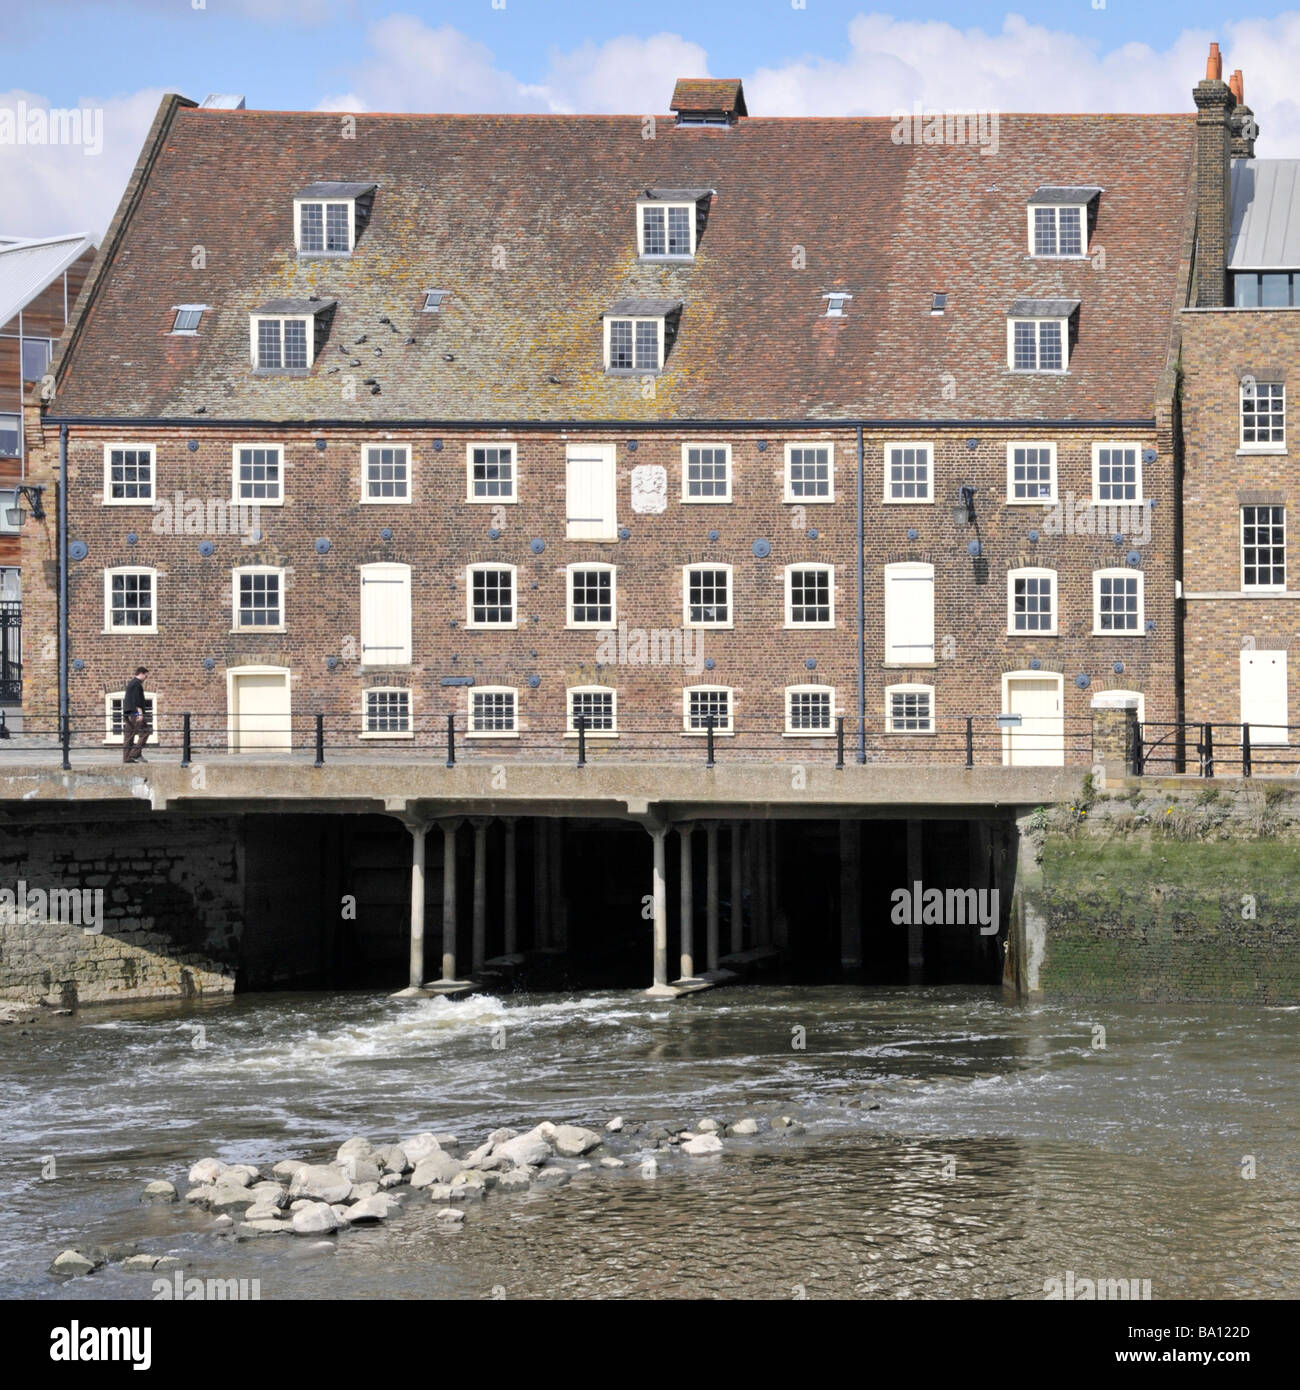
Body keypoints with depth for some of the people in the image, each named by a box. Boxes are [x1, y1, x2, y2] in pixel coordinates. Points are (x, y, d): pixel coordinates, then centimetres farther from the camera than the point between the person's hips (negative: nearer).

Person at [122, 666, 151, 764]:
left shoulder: (130, 683, 21)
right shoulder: (137, 683, -9)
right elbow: (137, 699, -18)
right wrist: (140, 713, -20)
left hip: (127, 713, 10)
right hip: (135, 712, -10)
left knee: (129, 735, 7)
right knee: (144, 732, -8)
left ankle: (126, 757, 4)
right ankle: (136, 754, -14)